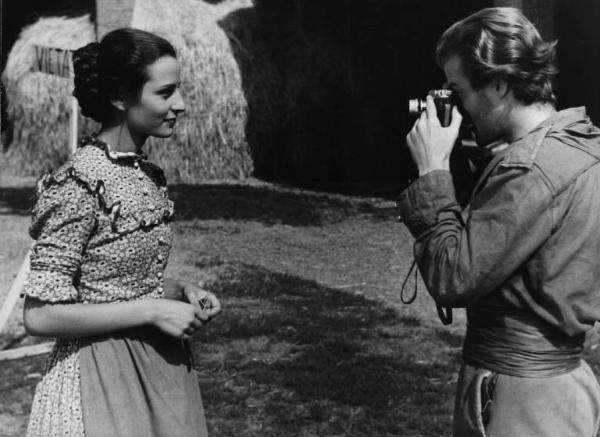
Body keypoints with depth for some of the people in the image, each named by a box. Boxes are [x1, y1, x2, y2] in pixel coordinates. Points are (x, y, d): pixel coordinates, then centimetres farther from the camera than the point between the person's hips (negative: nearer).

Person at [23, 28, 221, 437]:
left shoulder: (150, 175, 4)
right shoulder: (78, 184, -20)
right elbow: (41, 315, -20)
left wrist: (181, 291, -1)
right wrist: (153, 310, -20)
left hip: (161, 364, 8)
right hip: (101, 372, -7)